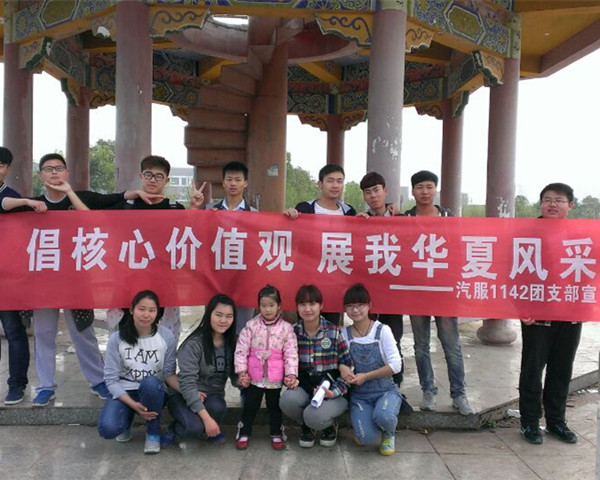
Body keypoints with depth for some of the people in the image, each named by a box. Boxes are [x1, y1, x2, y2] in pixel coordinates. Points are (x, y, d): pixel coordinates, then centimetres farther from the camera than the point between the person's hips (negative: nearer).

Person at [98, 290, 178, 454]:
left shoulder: (167, 337, -10)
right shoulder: (117, 338, -10)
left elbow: (169, 373, -3)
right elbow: (111, 378, -9)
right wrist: (133, 404, -23)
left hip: (154, 392, 0)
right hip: (124, 392, 0)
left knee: (150, 383, -37)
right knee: (107, 428, -29)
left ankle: (153, 433, -9)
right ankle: (127, 419, 11)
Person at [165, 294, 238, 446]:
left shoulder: (232, 344, -3)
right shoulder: (194, 343, -19)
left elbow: (234, 377, 2)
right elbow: (187, 383, -24)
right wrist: (206, 418, -32)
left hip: (213, 397, 4)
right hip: (185, 397, -4)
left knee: (218, 408, -31)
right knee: (195, 427, -33)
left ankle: (209, 431, 3)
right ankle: (175, 430, 2)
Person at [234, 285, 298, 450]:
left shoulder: (286, 328, -6)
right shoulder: (251, 325, -5)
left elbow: (291, 353, -6)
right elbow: (241, 349, -5)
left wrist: (291, 374, -11)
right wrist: (241, 372, -8)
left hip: (275, 378, 0)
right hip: (254, 376, 0)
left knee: (274, 406, 15)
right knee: (250, 405, 12)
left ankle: (276, 434, 31)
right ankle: (244, 433, 28)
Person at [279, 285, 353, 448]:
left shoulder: (334, 332, -8)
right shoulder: (293, 332, 1)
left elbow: (348, 366, -6)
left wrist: (334, 392, -17)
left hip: (331, 388, -3)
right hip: (305, 387, 3)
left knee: (313, 416, -32)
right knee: (287, 399, -31)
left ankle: (330, 425, 9)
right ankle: (306, 426, 6)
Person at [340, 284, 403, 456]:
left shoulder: (382, 330, -7)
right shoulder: (344, 334, 0)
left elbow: (395, 365, -12)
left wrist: (365, 376, -16)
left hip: (385, 390, -1)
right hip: (359, 394, 1)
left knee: (383, 416, -35)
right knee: (367, 438, -21)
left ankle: (389, 435, 3)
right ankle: (362, 425, 17)